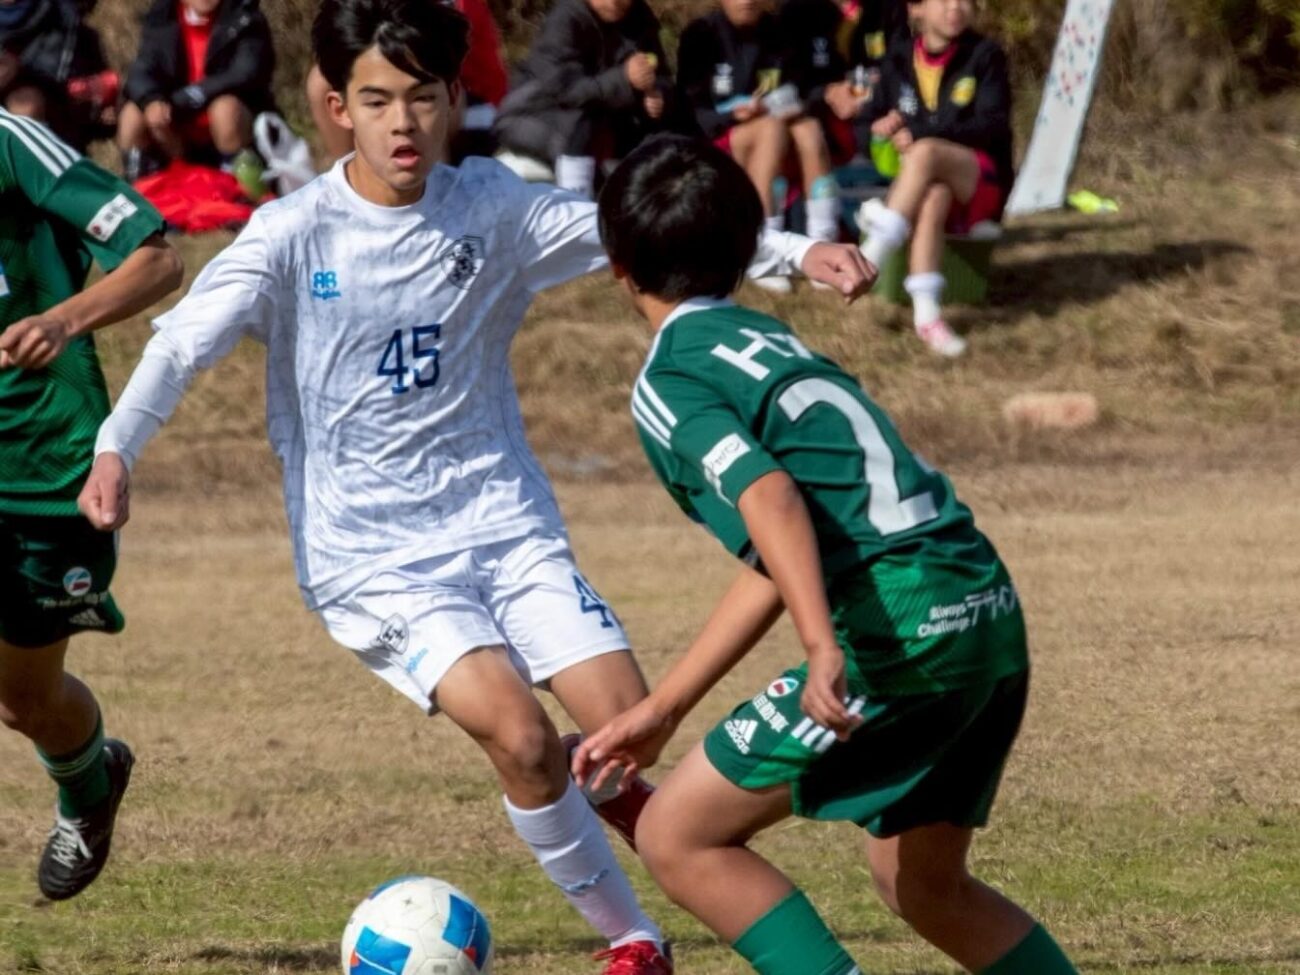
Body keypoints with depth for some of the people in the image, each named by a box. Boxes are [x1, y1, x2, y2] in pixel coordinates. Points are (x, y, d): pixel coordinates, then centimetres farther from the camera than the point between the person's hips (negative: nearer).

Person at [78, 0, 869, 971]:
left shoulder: (492, 206, 0)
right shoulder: (296, 234, -9)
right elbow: (187, 341, -18)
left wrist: (795, 252, -5)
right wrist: (115, 449, -34)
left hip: (505, 525, 4)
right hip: (370, 555, -4)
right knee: (521, 735, -21)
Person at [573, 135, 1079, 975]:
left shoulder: (670, 381, 0)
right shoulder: (768, 339, 25)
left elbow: (770, 499, -19)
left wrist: (825, 646, -31)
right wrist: (663, 709, 30)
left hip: (898, 622, -8)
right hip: (988, 605, 8)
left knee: (677, 837, 3)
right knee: (923, 885, 25)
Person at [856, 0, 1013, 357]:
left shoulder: (985, 57, 1)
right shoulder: (899, 62, 10)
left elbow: (993, 127, -11)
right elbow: (868, 125, 16)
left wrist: (919, 136, -19)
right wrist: (882, 129, -10)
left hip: (981, 185, -2)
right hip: (914, 182, 2)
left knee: (926, 153, -35)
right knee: (933, 197, -37)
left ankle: (870, 258, -43)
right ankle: (926, 313, -51)